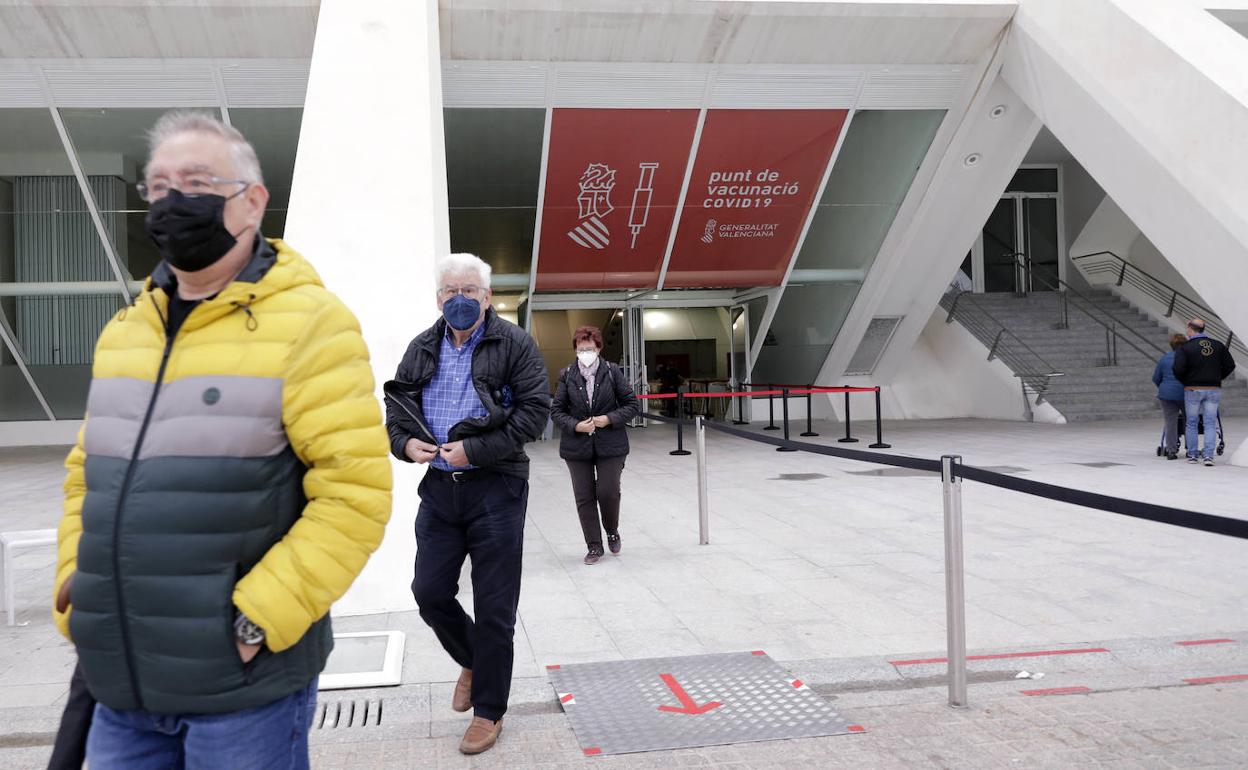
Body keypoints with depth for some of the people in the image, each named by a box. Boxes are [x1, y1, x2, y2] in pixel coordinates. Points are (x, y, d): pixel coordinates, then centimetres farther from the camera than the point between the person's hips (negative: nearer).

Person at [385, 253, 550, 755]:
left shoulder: (514, 344, -5)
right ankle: (473, 661, 38)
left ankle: (489, 711, 20)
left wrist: (474, 451, -19)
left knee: (494, 608, 3)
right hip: (439, 487, 5)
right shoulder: (422, 349, 10)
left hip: (496, 488, -5)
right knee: (429, 592, 8)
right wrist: (404, 441, -5)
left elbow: (534, 410, -12)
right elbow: (396, 403, 17)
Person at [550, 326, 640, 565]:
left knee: (608, 492, -5)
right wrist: (576, 426, -12)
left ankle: (612, 532, 26)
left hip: (610, 445, -1)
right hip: (577, 446, 2)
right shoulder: (567, 375, 0)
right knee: (584, 497, 4)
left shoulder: (612, 372, -3)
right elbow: (556, 410, 4)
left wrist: (609, 419, -13)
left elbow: (631, 404, 1)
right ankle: (594, 547, 17)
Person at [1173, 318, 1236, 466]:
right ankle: (1208, 456, -5)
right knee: (1210, 423, 3)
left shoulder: (1184, 348, -8)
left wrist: (1184, 381, 2)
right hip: (1213, 390, 2)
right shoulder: (1218, 346, 5)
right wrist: (1218, 378, 14)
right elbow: (1230, 365, 4)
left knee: (1192, 423, 9)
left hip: (1192, 390, -2)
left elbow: (1178, 369, -17)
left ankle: (1193, 455, 12)